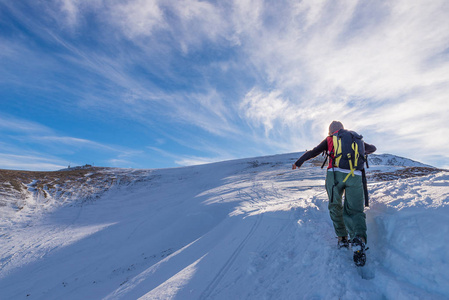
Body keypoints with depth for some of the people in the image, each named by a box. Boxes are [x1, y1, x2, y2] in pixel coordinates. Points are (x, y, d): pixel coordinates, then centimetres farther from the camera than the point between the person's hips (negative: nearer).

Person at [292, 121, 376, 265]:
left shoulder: (329, 140, 18)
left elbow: (313, 152, 17)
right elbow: (372, 148, 39)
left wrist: (298, 163, 29)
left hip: (335, 174, -1)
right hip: (355, 176, 2)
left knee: (335, 208, 18)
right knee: (354, 210, 4)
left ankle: (342, 238, 16)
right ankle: (359, 238, -22)